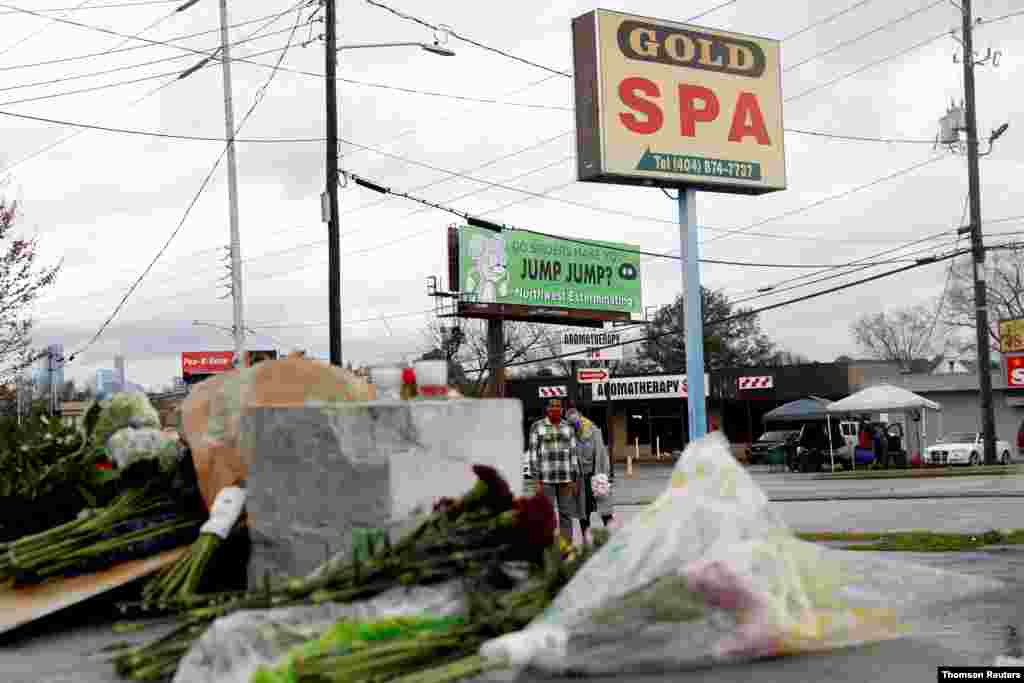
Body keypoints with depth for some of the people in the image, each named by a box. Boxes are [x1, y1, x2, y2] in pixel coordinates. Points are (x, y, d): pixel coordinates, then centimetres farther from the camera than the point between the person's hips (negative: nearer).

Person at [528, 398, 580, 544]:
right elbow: (533, 453, -1)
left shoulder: (568, 428, 11)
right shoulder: (537, 427, 2)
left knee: (566, 515, 4)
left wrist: (575, 479, 6)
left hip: (565, 478, 3)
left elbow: (573, 454, 11)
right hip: (545, 478, -3)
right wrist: (536, 479, -7)